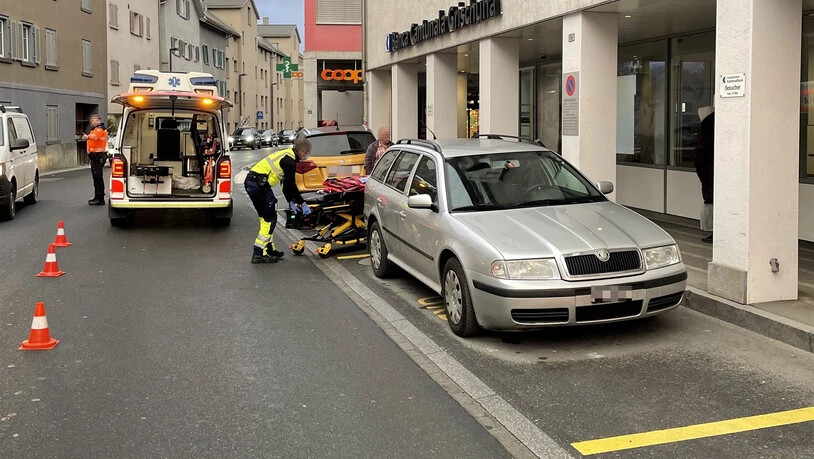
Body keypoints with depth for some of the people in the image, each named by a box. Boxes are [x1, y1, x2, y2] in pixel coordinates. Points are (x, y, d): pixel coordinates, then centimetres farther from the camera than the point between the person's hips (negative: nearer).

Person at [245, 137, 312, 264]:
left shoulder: (287, 155, 19)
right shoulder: (290, 161, -12)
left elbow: (286, 183, 24)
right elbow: (291, 185, -11)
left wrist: (291, 202, 23)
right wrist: (302, 203, -2)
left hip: (251, 182, 10)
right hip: (260, 184, -10)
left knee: (266, 218, 17)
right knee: (270, 219, -4)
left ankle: (269, 250, 24)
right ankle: (259, 254, -5)